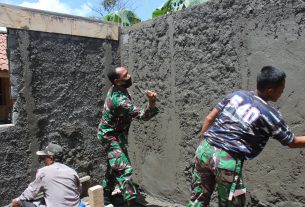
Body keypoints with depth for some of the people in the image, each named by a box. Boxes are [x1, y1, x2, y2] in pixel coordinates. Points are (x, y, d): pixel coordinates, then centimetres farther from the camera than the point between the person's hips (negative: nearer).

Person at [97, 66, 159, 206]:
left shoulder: (115, 89, -3)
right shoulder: (120, 100, -33)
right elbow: (142, 115, -37)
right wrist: (151, 103, -54)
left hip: (115, 134, 10)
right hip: (111, 136, -10)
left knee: (114, 166, 21)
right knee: (124, 169, -15)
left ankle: (106, 195, 40)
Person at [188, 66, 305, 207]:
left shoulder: (236, 95, 7)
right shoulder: (270, 115, -5)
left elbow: (209, 119, 9)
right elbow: (292, 142, 9)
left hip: (205, 149, 6)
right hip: (228, 160, -5)